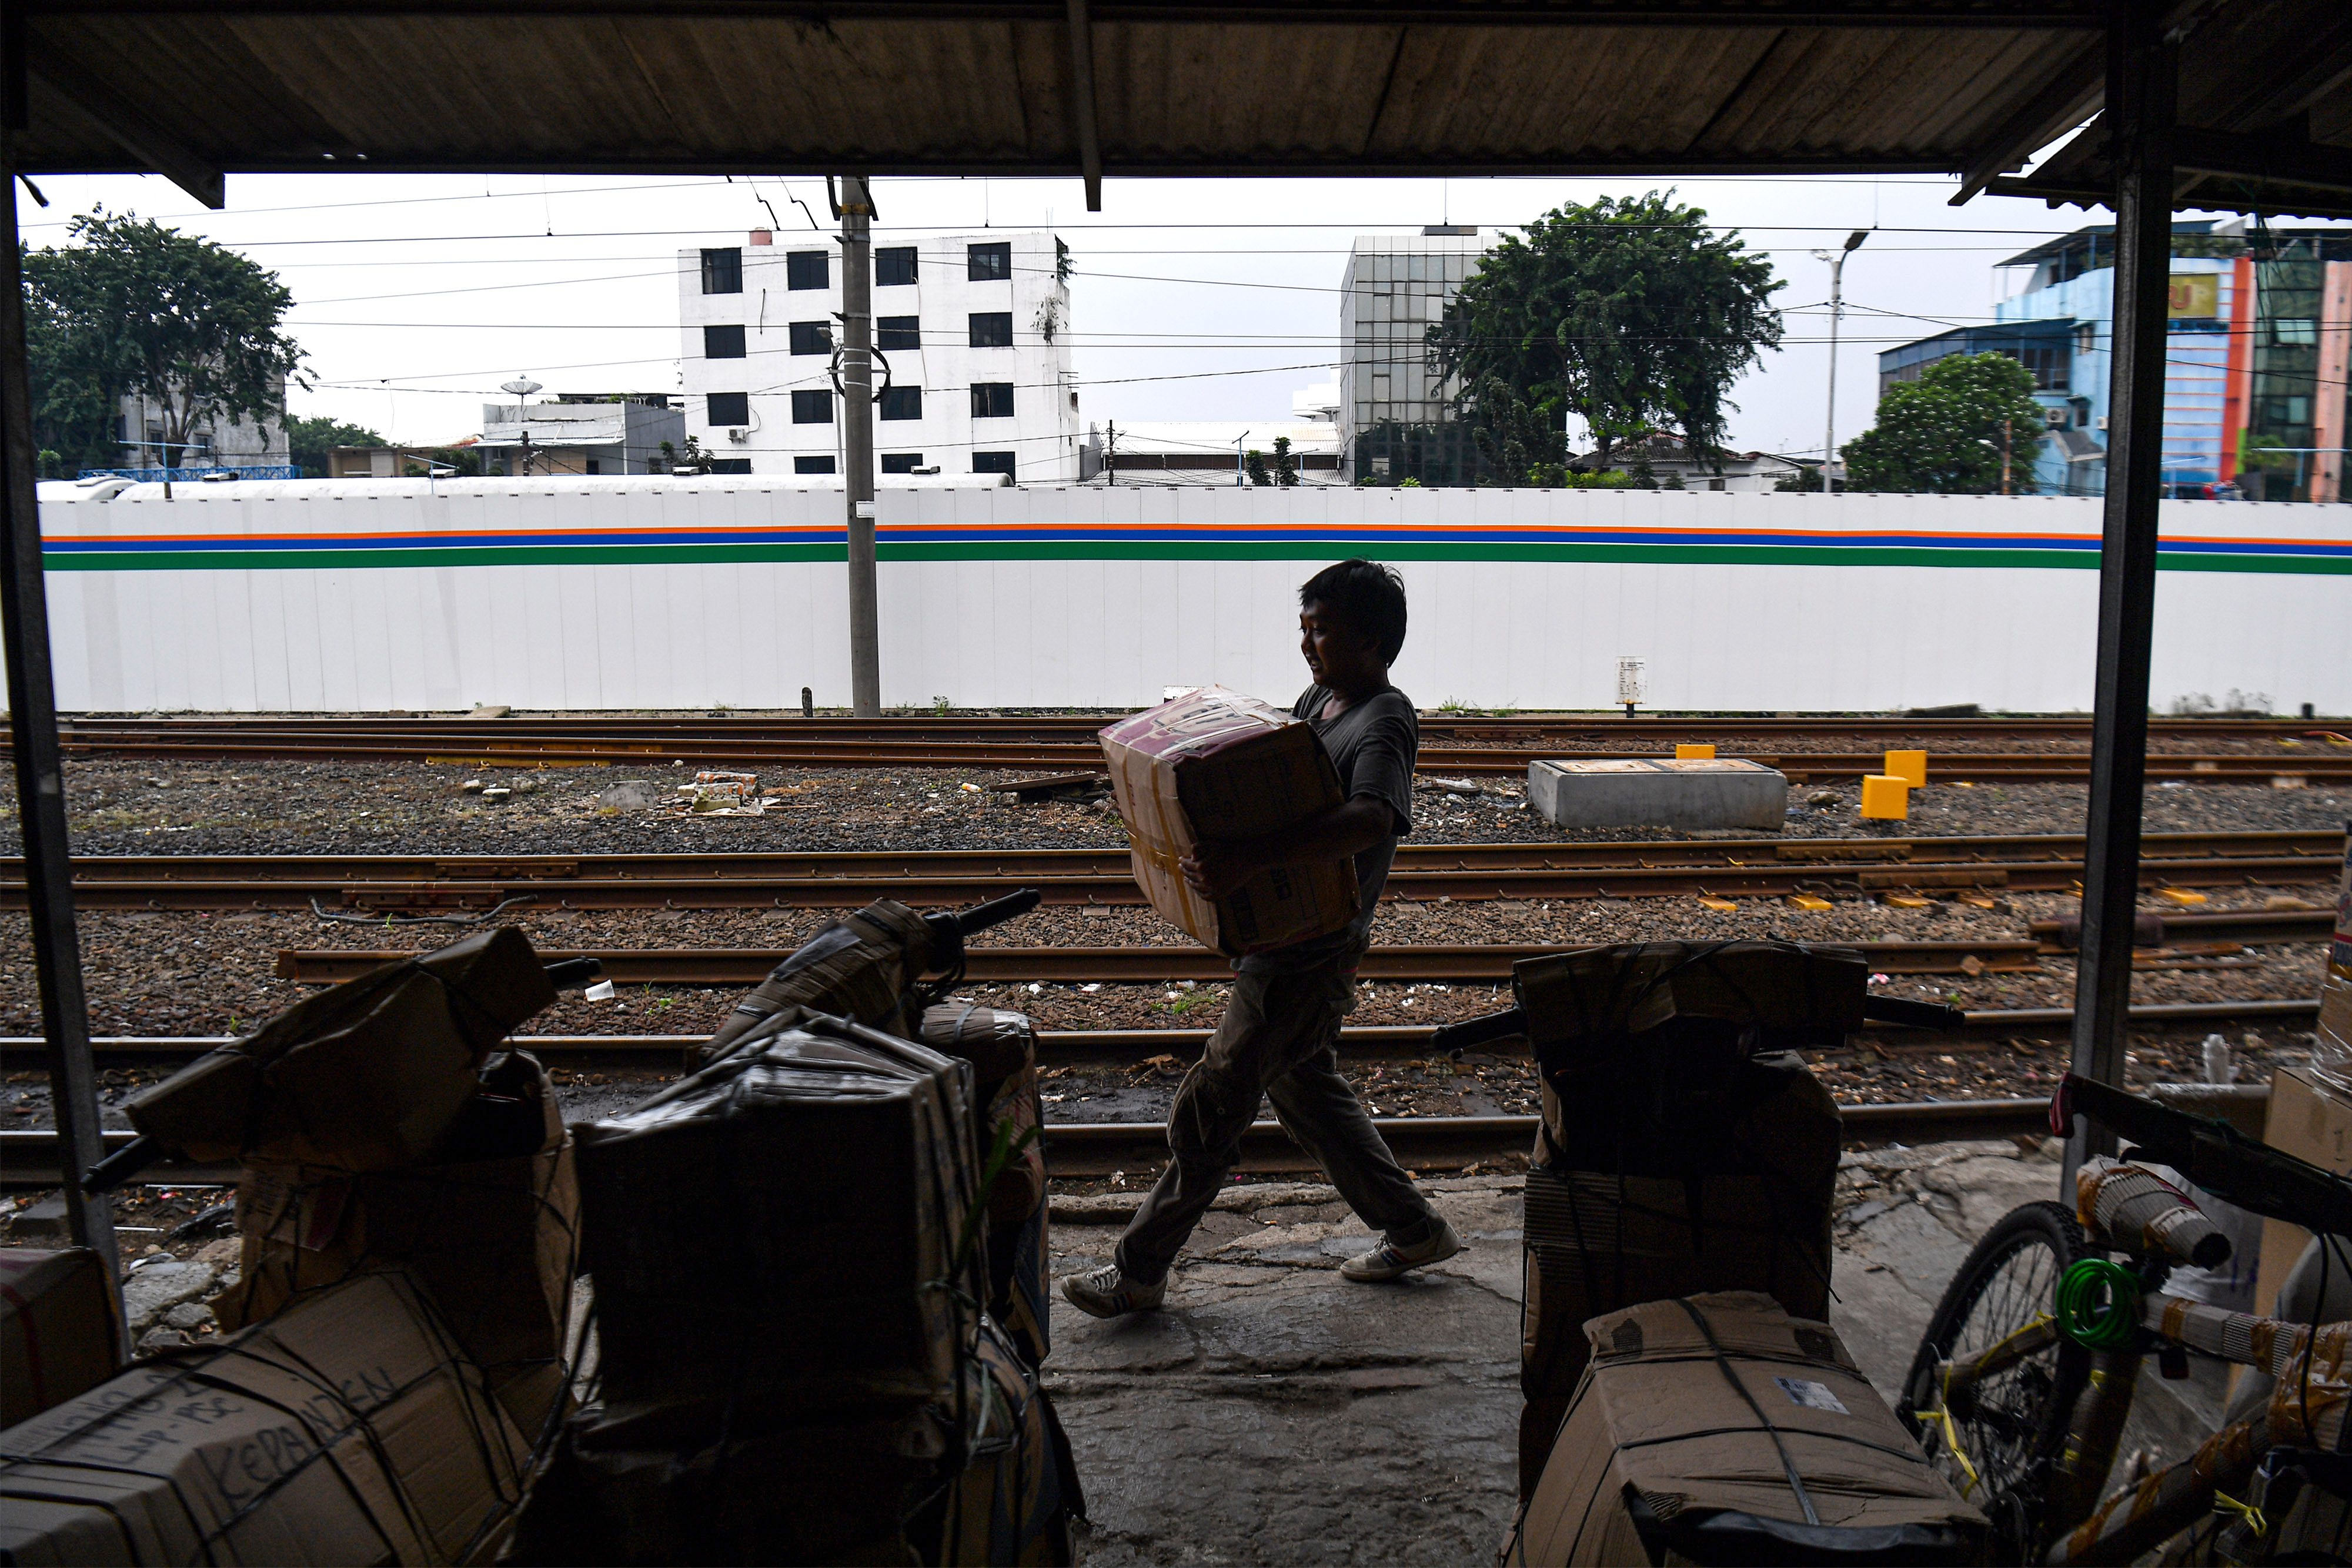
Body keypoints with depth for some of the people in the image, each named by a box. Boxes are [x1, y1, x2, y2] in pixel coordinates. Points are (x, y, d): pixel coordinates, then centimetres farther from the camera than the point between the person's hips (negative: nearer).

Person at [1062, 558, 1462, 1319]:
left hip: (1310, 955, -10)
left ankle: (1140, 1271, 12)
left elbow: (1371, 819, -38)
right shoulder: (1318, 700, 11)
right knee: (1306, 1090, 21)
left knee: (1209, 1108, -2)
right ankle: (1414, 1229, 34)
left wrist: (1252, 857, -49)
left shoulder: (1386, 722, -19)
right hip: (1279, 937, 10)